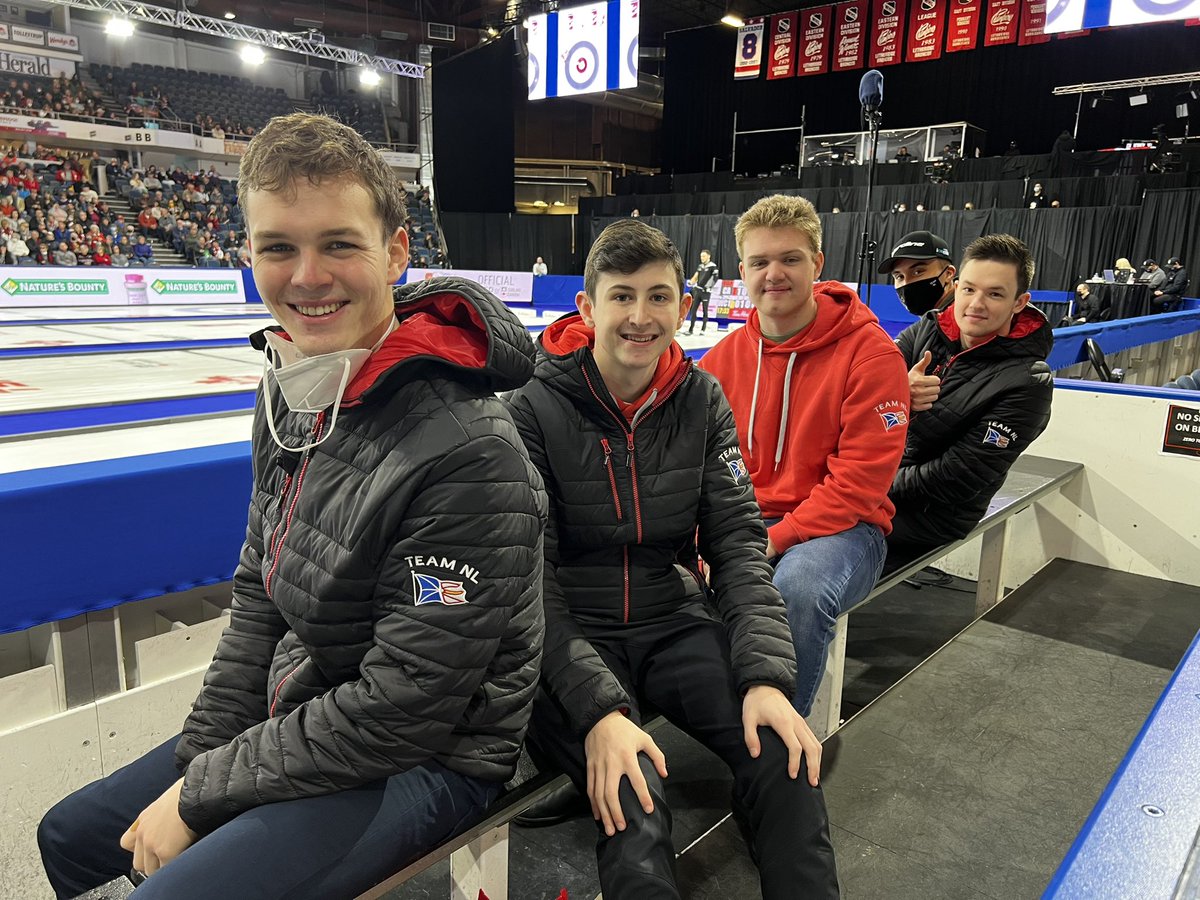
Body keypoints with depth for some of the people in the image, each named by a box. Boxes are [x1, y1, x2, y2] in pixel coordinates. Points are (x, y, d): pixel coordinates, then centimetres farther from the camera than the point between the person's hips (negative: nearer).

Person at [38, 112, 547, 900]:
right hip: (297, 717, 8)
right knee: (70, 836, 18)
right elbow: (260, 591, 7)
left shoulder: (471, 456, -29)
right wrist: (199, 757, 1)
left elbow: (402, 710, -24)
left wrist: (201, 796, -14)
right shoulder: (289, 396, -3)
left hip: (428, 764, -7)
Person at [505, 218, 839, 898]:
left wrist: (765, 676, -17)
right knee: (633, 808, -28)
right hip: (571, 635, -3)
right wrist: (598, 709, -26)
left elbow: (738, 538, -3)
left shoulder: (701, 401, 2)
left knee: (786, 756, -19)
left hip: (675, 620, 4)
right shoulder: (535, 409, -11)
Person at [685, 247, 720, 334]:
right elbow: (695, 276, 14)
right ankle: (691, 329, 5)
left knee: (705, 311, -1)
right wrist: (691, 282, -3)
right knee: (693, 310, 3)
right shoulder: (700, 266, 15)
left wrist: (709, 287, -15)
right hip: (697, 290, 6)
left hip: (706, 291, -6)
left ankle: (703, 329, 4)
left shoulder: (713, 266, -5)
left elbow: (715, 279, -10)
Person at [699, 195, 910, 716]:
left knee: (799, 586, -36)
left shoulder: (871, 352, -10)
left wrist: (775, 540, -21)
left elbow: (859, 479, -14)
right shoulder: (723, 358, 6)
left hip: (840, 526, -4)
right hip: (742, 523, 4)